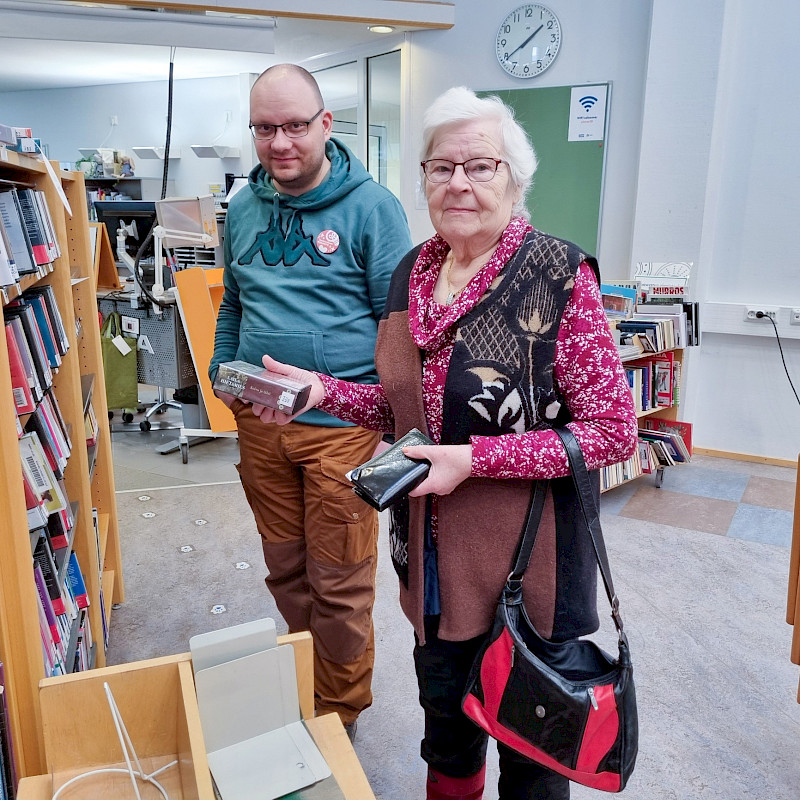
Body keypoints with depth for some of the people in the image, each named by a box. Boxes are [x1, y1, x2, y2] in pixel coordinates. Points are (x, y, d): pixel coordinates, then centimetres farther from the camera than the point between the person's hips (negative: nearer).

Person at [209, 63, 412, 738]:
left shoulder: (371, 206, -6)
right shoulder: (243, 210, 10)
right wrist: (223, 373, 11)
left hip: (342, 425, -5)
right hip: (259, 424, 5)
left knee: (340, 583, 6)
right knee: (286, 569, 18)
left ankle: (341, 715, 29)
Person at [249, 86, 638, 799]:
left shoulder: (559, 275, -16)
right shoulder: (413, 272, 3)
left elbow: (614, 432, -16)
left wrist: (474, 459, -23)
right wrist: (321, 389, -5)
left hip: (527, 549, -5)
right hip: (433, 546, 6)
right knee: (444, 708, 26)